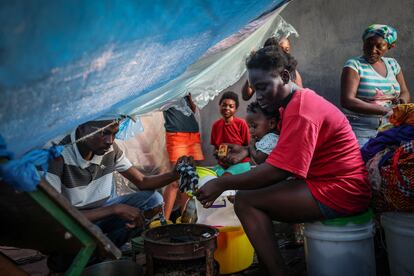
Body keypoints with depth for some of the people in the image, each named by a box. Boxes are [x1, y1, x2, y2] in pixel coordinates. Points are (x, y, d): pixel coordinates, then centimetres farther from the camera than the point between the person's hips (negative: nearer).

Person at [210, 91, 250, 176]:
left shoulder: (241, 123, -10)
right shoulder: (216, 125, 3)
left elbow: (248, 147, -4)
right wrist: (216, 153, -8)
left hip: (240, 163, -4)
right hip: (222, 164, 5)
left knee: (226, 176, -31)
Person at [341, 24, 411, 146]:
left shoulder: (392, 64, 12)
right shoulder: (354, 65, -5)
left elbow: (405, 92, 20)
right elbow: (347, 101, -17)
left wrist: (402, 100, -6)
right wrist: (384, 111, -23)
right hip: (361, 128, -5)